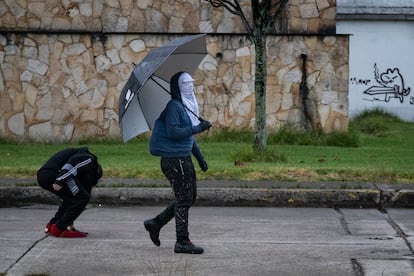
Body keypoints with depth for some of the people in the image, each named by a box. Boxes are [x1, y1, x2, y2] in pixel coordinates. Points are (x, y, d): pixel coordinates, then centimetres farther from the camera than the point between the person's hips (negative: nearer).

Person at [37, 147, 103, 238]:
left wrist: (70, 224, 43)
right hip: (54, 173, -9)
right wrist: (60, 181, -23)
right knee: (82, 198, 1)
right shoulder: (89, 159, 13)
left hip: (41, 175, 9)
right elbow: (73, 162, -13)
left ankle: (51, 226, 25)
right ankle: (59, 229, 1)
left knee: (70, 198, 27)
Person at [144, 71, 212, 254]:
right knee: (184, 199, -7)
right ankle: (182, 242, -1)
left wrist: (200, 157, 20)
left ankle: (155, 223, 22)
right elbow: (173, 132, -23)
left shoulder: (188, 106, 17)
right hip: (174, 159, -10)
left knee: (190, 197, 13)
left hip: (184, 158, 10)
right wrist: (199, 128, -22)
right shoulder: (173, 106, -13)